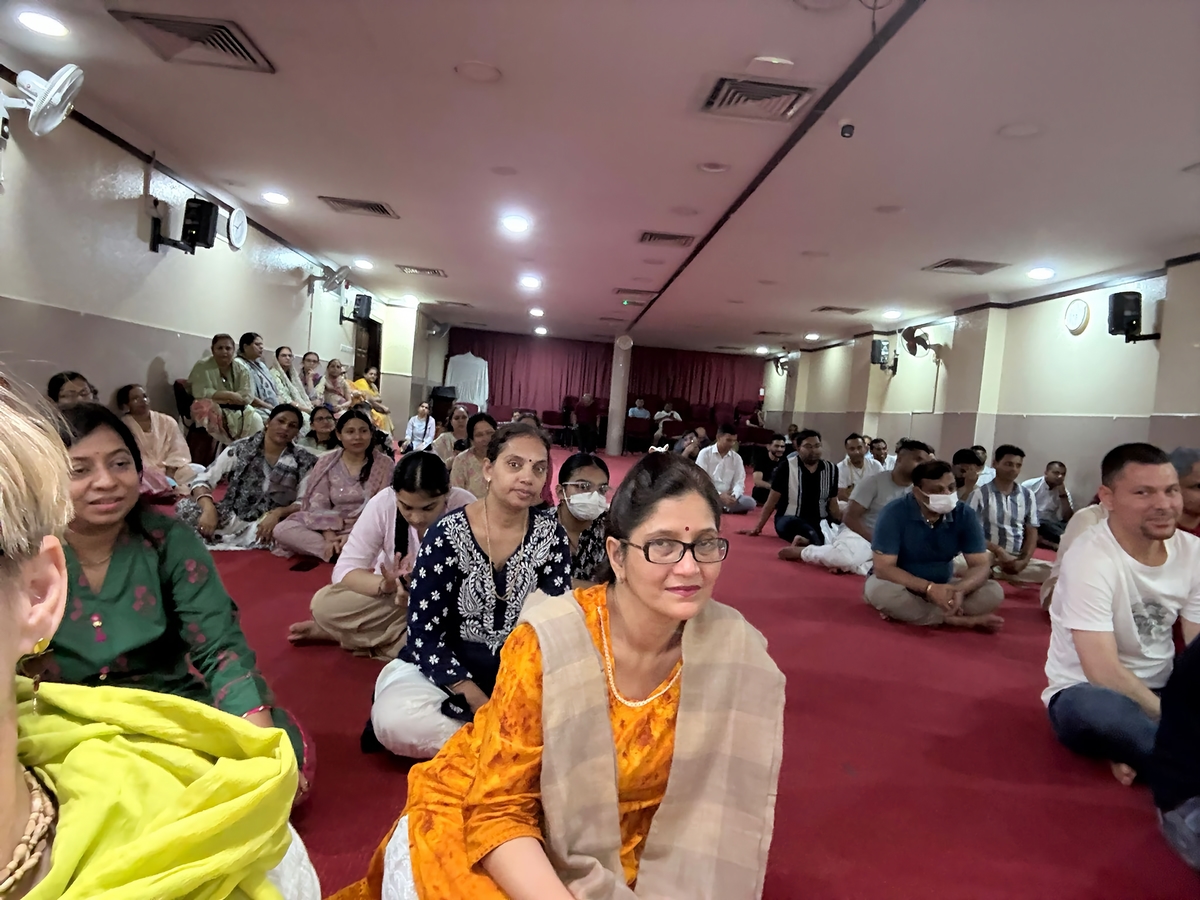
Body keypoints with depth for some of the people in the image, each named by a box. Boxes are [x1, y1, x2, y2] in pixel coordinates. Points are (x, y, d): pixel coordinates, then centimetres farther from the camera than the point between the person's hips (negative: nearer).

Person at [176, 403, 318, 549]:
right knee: (184, 506, -22)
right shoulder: (239, 449, 0)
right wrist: (209, 508, -23)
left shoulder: (304, 461, -1)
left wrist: (278, 513, -25)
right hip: (231, 519, 1)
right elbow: (201, 480, -3)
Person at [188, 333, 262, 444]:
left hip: (238, 411, 3)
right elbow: (200, 393, -18)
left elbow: (247, 396, -9)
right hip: (212, 410, -3)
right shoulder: (202, 367, -7)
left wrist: (217, 396, -17)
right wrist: (229, 395, -20)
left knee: (255, 420, -23)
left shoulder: (241, 367, 1)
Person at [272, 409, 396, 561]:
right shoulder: (326, 463, 5)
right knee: (282, 529, -22)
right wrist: (329, 536, -19)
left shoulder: (384, 464, 0)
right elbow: (318, 506, -1)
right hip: (330, 528, 3)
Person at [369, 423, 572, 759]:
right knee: (395, 719, -32)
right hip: (446, 671, -2)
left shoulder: (551, 536, -4)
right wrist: (480, 703, -20)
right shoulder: (447, 534, -13)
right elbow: (424, 634, -13)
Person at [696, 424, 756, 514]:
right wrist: (719, 495, -21)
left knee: (750, 502, -24)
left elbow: (739, 482, 3)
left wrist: (733, 496, -20)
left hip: (727, 497, 4)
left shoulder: (737, 458, 8)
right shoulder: (705, 453, -3)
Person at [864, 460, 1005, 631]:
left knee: (994, 592, -19)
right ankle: (957, 620, -22)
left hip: (943, 587, 4)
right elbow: (883, 568, -25)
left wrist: (959, 590, -36)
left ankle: (904, 612, -22)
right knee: (878, 590, -36)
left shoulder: (965, 515, -11)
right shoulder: (894, 513, -22)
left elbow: (981, 565, -13)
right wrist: (929, 588, -38)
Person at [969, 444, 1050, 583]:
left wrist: (1024, 560, -7)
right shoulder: (981, 493, 0)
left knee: (1051, 570, -23)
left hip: (1017, 559, 6)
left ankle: (995, 573, -21)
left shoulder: (1028, 495, 12)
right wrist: (999, 552, -16)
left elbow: (1032, 533, 11)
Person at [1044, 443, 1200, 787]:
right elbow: (1104, 674, -25)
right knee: (1092, 707, -40)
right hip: (1089, 691, -5)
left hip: (1161, 691, 6)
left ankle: (1135, 748, -13)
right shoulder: (1090, 560, -22)